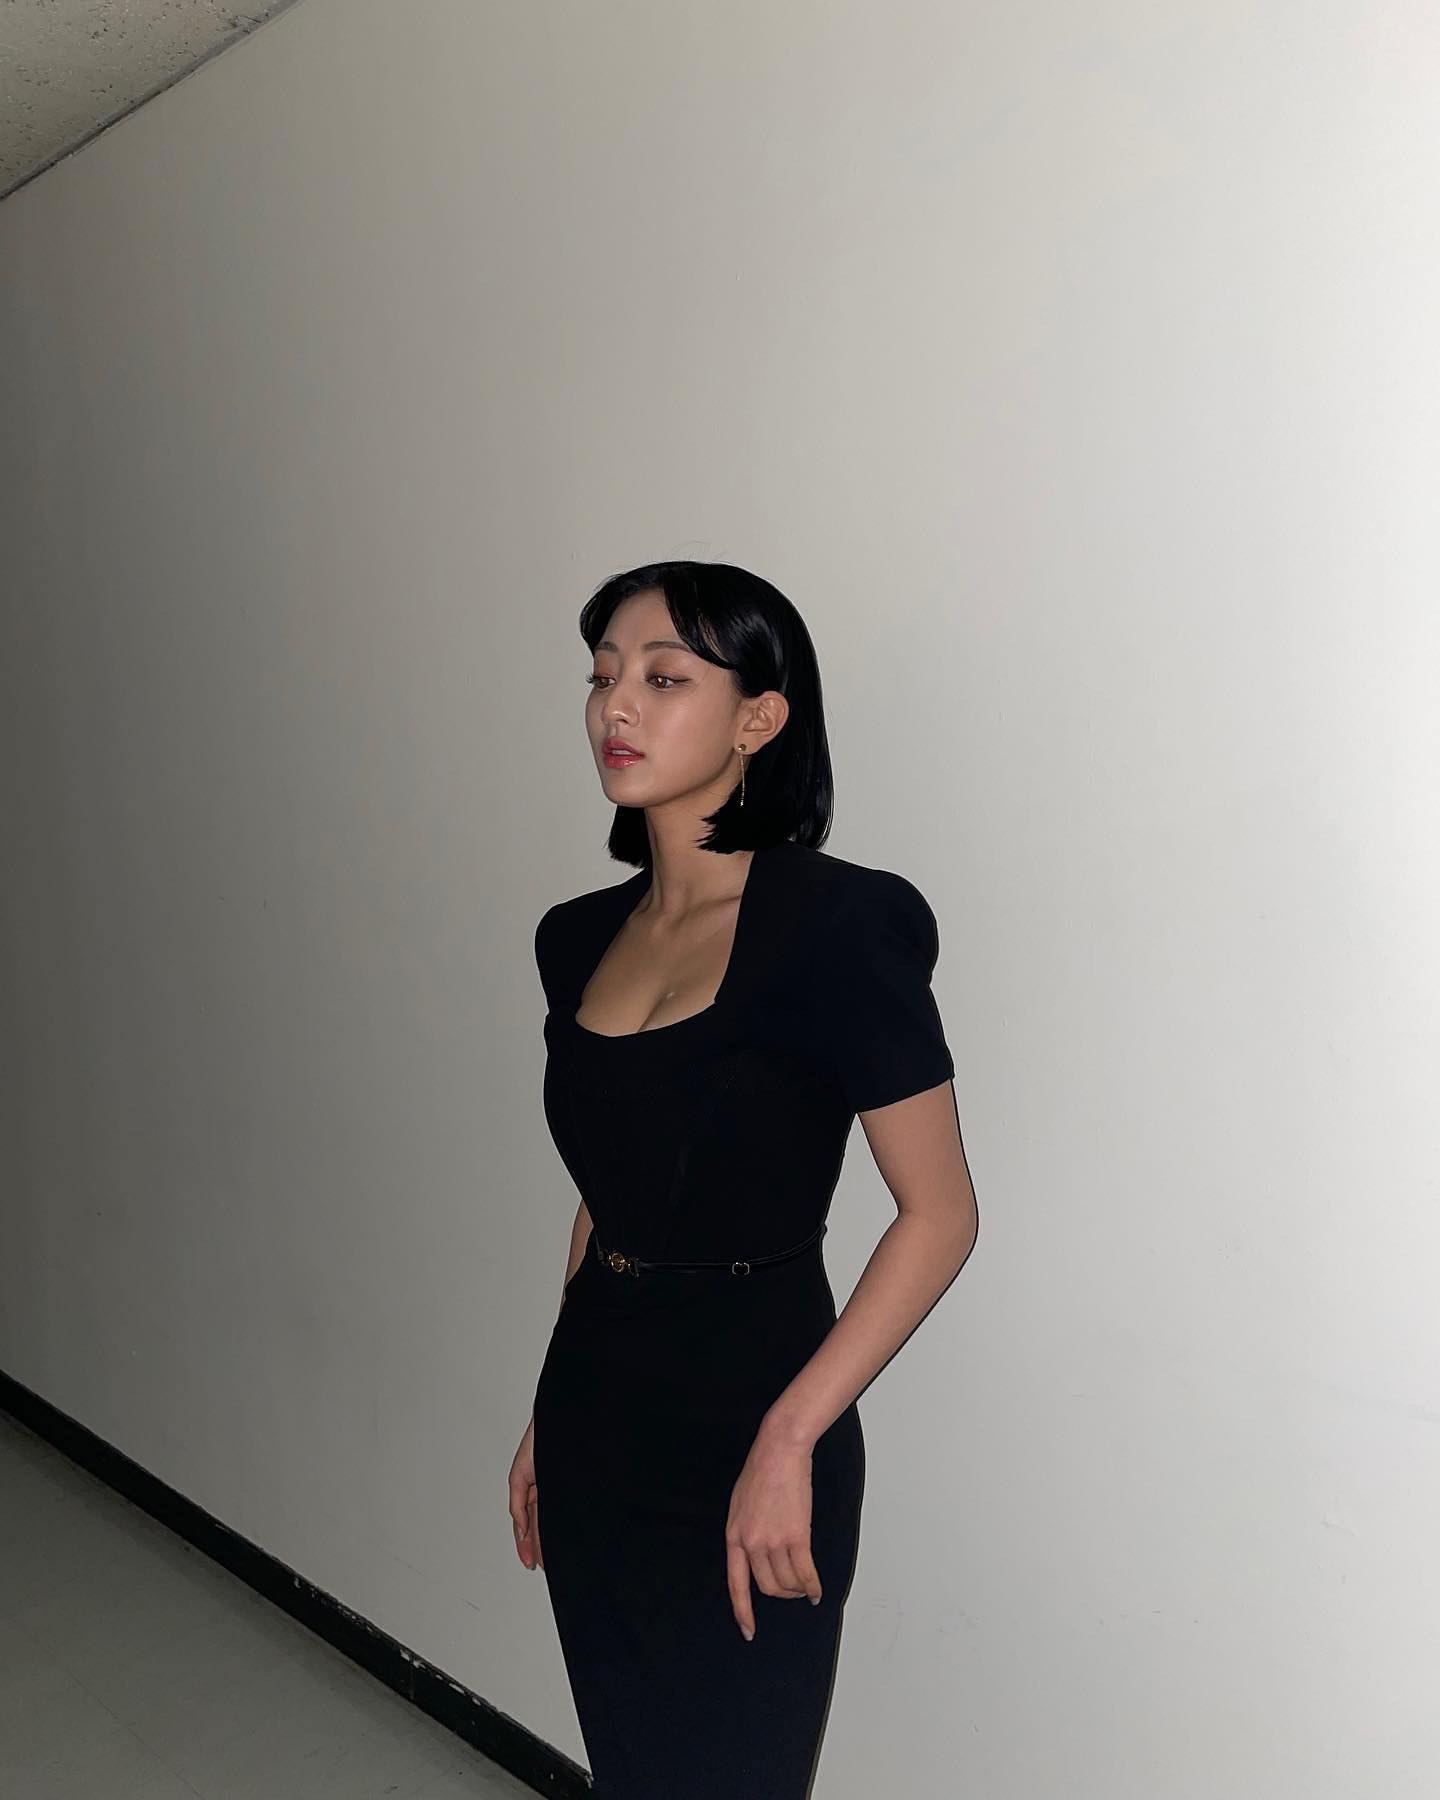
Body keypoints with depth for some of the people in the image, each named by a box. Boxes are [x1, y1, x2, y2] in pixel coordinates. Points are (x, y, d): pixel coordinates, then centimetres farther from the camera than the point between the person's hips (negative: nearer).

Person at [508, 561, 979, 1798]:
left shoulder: (834, 923, -16)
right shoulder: (582, 936, 5)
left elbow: (941, 1212, -14)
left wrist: (787, 1440, -18)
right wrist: (553, 1418, 16)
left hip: (744, 1442, -6)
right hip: (594, 1409, 7)